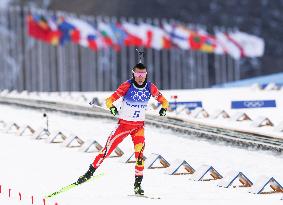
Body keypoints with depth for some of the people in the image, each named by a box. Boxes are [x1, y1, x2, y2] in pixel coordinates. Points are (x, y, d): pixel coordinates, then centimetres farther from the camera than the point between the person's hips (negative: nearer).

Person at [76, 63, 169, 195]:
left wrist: (163, 109, -19)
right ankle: (90, 172, 9)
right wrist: (112, 107, -37)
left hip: (139, 126, 1)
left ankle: (138, 184, -9)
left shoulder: (150, 87, -5)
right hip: (124, 124, -1)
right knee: (108, 149, -6)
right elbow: (110, 100, -15)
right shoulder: (127, 86, -14)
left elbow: (163, 101, 4)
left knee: (139, 152, -16)